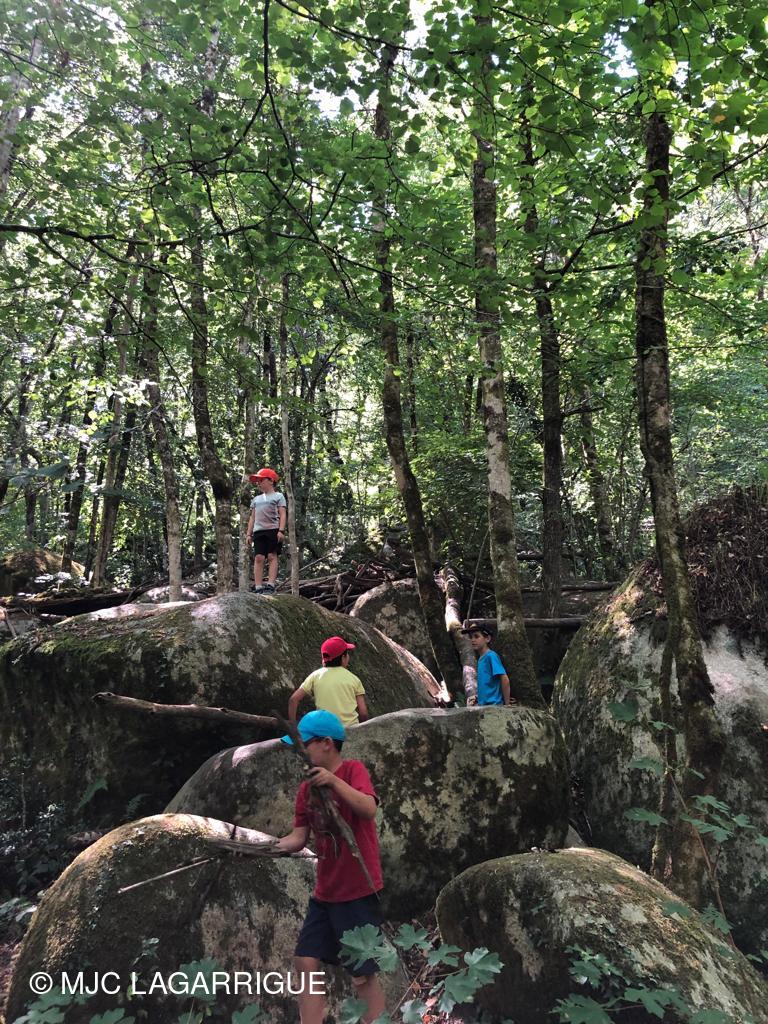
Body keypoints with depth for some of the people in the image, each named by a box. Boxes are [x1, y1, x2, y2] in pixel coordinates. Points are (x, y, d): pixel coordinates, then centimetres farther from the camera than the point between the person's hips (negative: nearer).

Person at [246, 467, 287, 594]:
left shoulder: (278, 496, 9)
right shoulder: (256, 499, 26)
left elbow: (282, 515, -1)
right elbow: (252, 517, 24)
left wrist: (281, 530, -14)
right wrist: (249, 534, 14)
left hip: (273, 530, -5)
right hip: (258, 531, 5)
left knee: (272, 556, -10)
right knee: (258, 557, -6)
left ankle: (270, 585, -16)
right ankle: (258, 587, -10)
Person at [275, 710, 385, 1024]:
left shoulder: (353, 769, -14)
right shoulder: (305, 788, 6)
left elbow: (369, 810, -29)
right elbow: (299, 837, 5)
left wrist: (333, 780, -36)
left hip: (358, 891, -7)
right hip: (325, 892, 7)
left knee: (363, 975, 3)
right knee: (307, 963, 9)